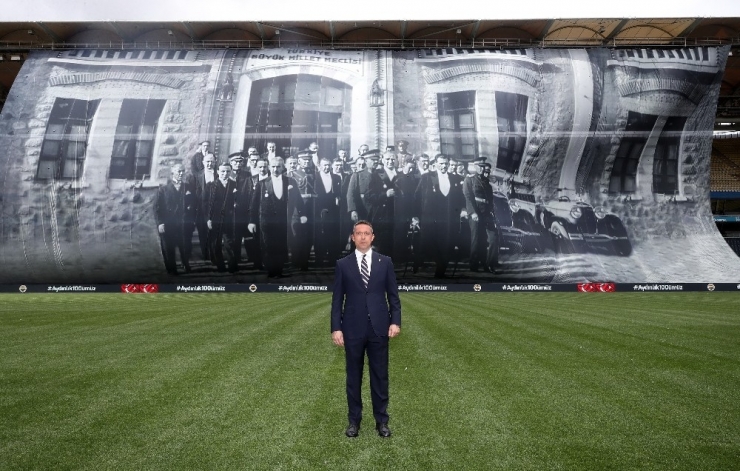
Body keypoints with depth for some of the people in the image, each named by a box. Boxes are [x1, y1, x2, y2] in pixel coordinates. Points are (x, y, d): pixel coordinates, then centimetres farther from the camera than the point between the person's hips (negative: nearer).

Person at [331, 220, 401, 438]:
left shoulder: (385, 262, 3)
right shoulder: (342, 264, 2)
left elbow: (393, 295, 4)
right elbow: (337, 299, 0)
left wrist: (395, 321, -6)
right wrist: (336, 328, -6)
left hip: (379, 328, 0)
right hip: (353, 329, 0)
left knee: (380, 376, 9)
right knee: (353, 376, 10)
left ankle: (381, 420, 23)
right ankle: (354, 420, 25)